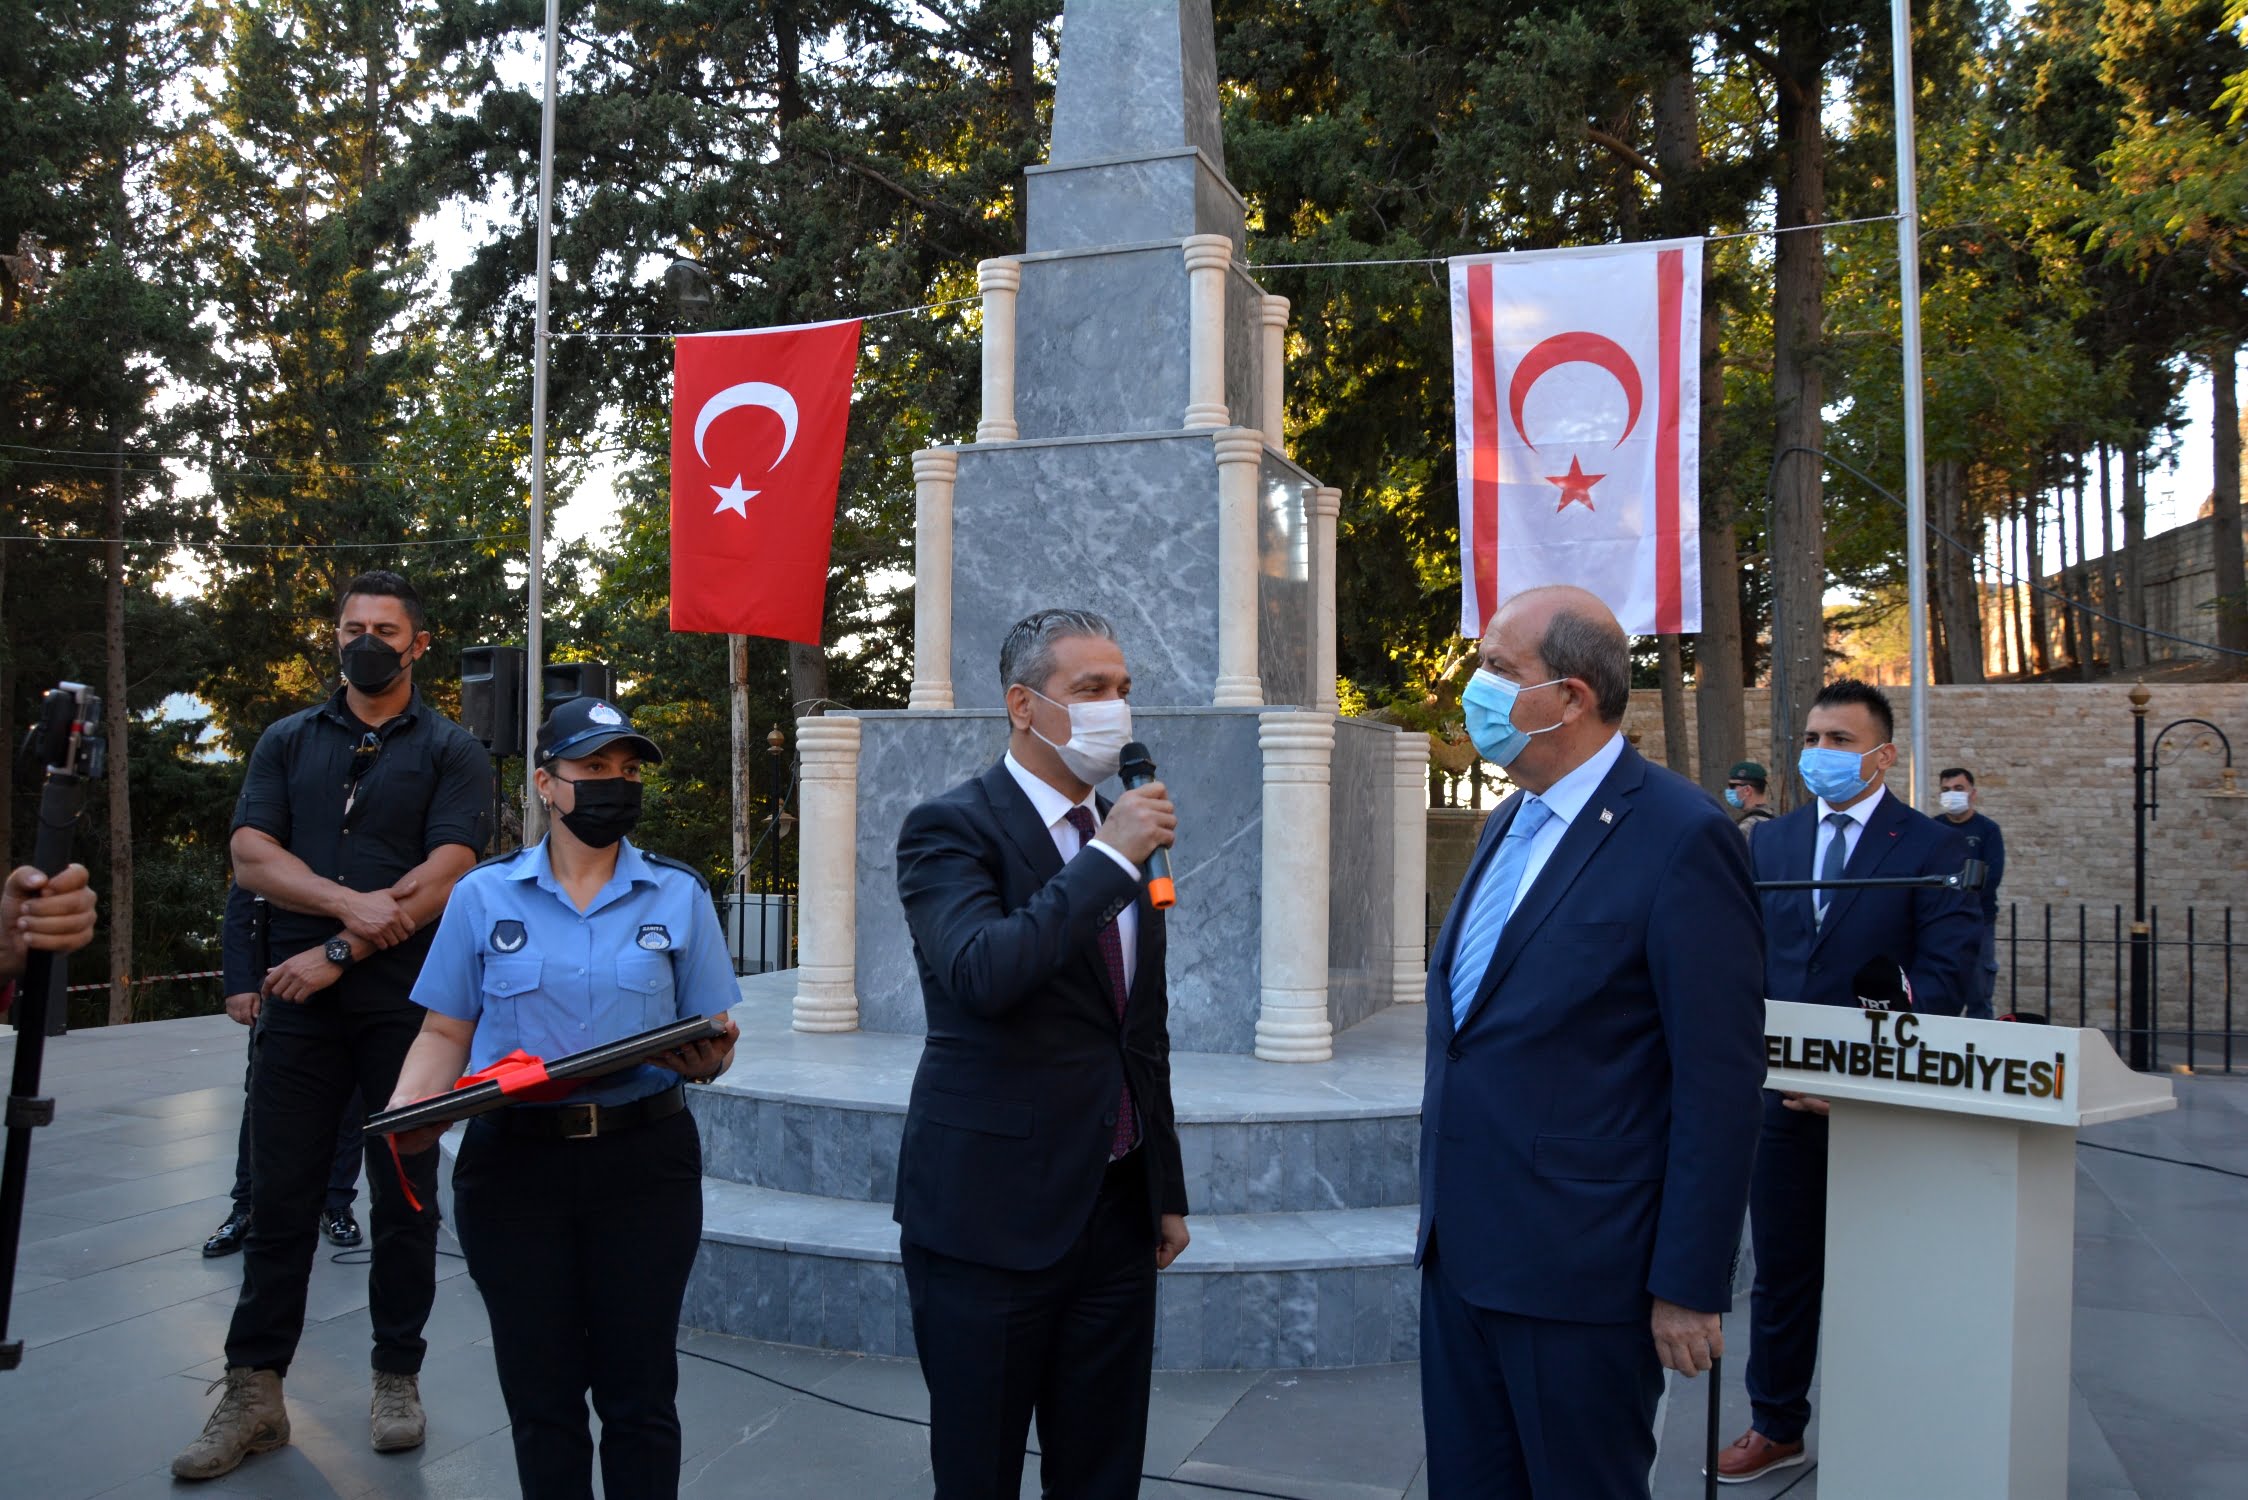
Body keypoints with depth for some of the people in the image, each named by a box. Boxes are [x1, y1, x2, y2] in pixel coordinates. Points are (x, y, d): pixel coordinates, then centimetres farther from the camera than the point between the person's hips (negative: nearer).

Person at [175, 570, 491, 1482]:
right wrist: (349, 901, -16)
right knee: (279, 1193, 5)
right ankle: (253, 1392, 15)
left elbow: (445, 875, -9)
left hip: (405, 1001, -2)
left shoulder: (450, 751, 3)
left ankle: (397, 1379, 19)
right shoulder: (287, 743, 12)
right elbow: (250, 857, 0)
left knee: (403, 1195, 7)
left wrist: (341, 952, -14)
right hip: (300, 1001, 2)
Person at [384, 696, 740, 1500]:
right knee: (540, 1395, 10)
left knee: (639, 1393, 7)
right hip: (515, 1164, 0)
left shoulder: (678, 895, 3)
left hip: (643, 1162, 0)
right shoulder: (484, 895, 4)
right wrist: (408, 1111, -12)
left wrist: (709, 1060, -17)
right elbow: (445, 1034, 6)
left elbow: (711, 1041, 5)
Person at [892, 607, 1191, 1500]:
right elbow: (981, 974, -30)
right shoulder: (951, 827, -10)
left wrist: (1168, 1189, 18)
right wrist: (1110, 858, -25)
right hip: (994, 1216, -6)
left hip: (1118, 1211, 6)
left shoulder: (1118, 833, 10)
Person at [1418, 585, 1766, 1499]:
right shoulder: (1508, 823, 11)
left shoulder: (1681, 838, -15)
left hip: (1580, 1273, -8)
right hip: (1461, 1253, 8)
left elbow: (1718, 1081, -16)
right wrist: (1443, 1211, 17)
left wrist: (1690, 1286, -15)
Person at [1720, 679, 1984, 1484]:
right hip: (1782, 1089, 4)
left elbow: (1947, 974, -11)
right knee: (1781, 1268, 12)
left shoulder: (1931, 845, -4)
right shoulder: (1769, 840, 9)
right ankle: (1776, 1425, 26)